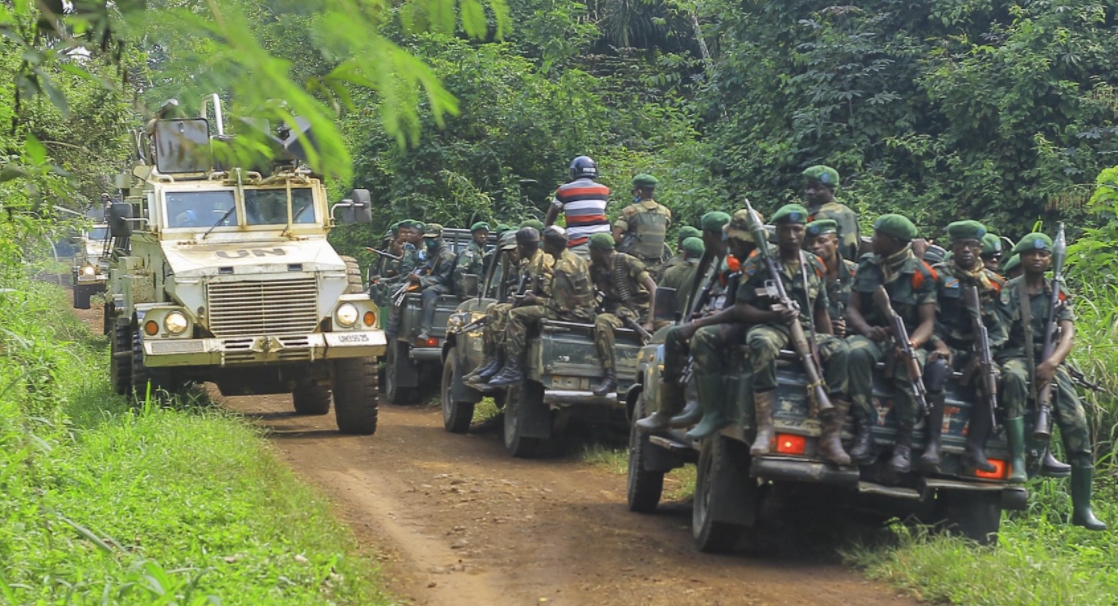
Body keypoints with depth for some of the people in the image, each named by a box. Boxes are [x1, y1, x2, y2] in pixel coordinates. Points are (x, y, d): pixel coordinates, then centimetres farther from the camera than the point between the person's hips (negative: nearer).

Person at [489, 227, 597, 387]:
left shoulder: (562, 268, -19)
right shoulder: (573, 258, 13)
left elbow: (562, 305, -20)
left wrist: (537, 299, -7)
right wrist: (539, 296, 13)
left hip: (574, 314, -11)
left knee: (516, 315, -15)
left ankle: (513, 369, -17)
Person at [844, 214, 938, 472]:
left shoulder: (921, 274, -2)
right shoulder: (866, 267, 9)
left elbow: (927, 322, -6)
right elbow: (852, 309, 7)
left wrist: (911, 343, -28)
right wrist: (866, 329, -17)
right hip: (871, 335, 2)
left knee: (909, 365, -37)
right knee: (857, 352, -35)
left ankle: (904, 441, -29)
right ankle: (862, 431, -33)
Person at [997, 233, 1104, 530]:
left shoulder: (1059, 295, 14)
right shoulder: (1007, 291, 9)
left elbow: (1068, 335, 1)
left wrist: (1052, 362, -18)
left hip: (1050, 362, 3)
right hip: (1015, 357, -3)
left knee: (1077, 427, -12)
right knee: (1014, 377, -42)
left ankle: (1082, 509, -7)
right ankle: (1017, 460, -44)